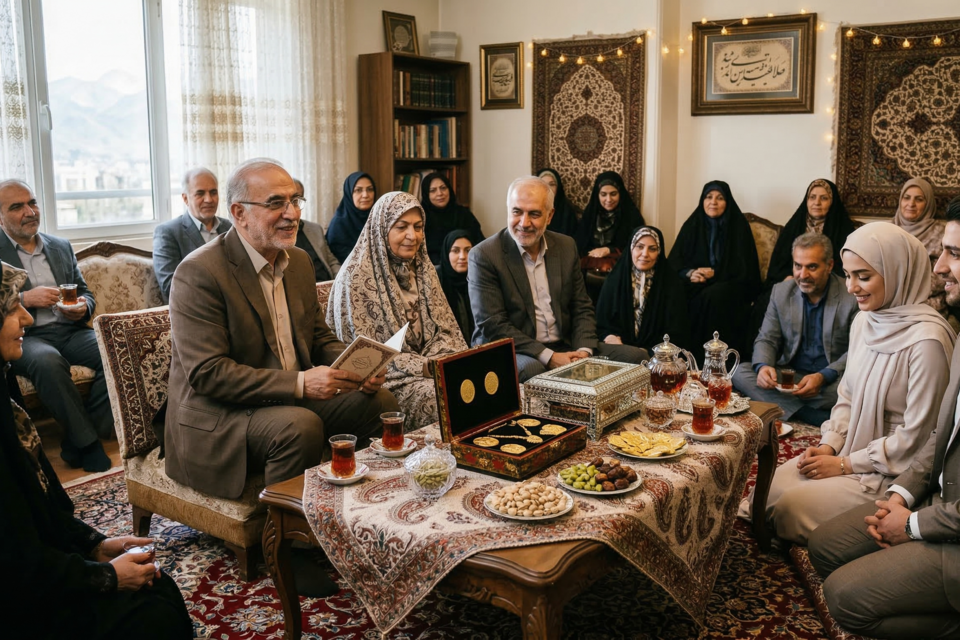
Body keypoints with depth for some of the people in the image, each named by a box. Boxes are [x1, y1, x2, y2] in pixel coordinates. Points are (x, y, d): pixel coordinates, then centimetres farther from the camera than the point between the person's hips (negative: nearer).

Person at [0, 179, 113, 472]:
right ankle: (89, 442, -24)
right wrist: (25, 299, -16)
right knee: (48, 361, -38)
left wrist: (83, 307, -2)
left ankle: (77, 445, -17)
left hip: (71, 331, 4)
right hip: (24, 338, -4)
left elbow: (86, 293, 21)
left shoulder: (61, 247, 19)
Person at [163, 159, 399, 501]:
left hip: (294, 400, 8)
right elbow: (206, 373, -22)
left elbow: (320, 338, 16)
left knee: (381, 401, -8)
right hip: (217, 419, -7)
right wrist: (300, 383, -29)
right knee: (301, 426, -33)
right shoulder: (199, 273, -16)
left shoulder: (299, 261, 10)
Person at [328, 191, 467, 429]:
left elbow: (445, 328, 11)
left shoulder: (423, 268, 12)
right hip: (385, 380, -6)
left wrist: (445, 360, -11)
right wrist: (422, 367, -19)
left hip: (429, 368, 6)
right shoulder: (356, 276, -9)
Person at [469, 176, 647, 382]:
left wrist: (583, 351, -9)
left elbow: (582, 309, 11)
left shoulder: (566, 246, 8)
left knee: (636, 356, -9)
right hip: (510, 353, -5)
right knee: (531, 369, -39)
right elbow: (492, 325, -14)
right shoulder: (483, 256, -9)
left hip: (564, 348, 6)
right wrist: (549, 357, -21)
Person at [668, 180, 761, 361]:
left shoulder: (738, 226, 3)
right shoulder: (692, 225, 12)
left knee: (713, 295, -37)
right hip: (695, 284, 3)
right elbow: (674, 261, 6)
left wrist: (715, 274, -17)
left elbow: (744, 268, -3)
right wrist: (690, 273, -16)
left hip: (730, 287, -2)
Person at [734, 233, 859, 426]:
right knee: (740, 372, -23)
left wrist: (823, 377, -26)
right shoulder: (781, 291, 5)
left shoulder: (853, 297, -7)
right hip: (790, 376, 4)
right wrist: (763, 366, -18)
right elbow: (766, 339, 6)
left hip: (831, 379, -4)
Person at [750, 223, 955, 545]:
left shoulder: (926, 340, -23)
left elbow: (916, 437, -20)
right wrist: (829, 446, -2)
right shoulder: (865, 320, 3)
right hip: (849, 453, 7)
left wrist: (845, 464, -15)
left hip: (891, 471, -7)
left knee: (791, 508, -17)